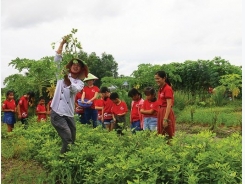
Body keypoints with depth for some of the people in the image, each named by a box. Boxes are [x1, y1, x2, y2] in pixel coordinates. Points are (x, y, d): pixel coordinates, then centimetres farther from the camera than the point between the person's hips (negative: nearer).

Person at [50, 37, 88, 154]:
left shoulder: (80, 83, 7)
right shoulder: (62, 75, 8)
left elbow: (74, 89, -17)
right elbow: (57, 59, -2)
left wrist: (67, 80, -37)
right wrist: (62, 43, -11)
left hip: (69, 114, 3)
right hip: (57, 112, -3)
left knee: (72, 140, 9)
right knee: (67, 138, -16)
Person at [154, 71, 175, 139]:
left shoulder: (168, 89, -13)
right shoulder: (160, 89, 12)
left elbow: (169, 105, -20)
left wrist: (165, 119, -25)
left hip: (166, 113, -9)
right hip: (160, 112, 9)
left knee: (168, 135, -2)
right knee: (161, 134, 13)